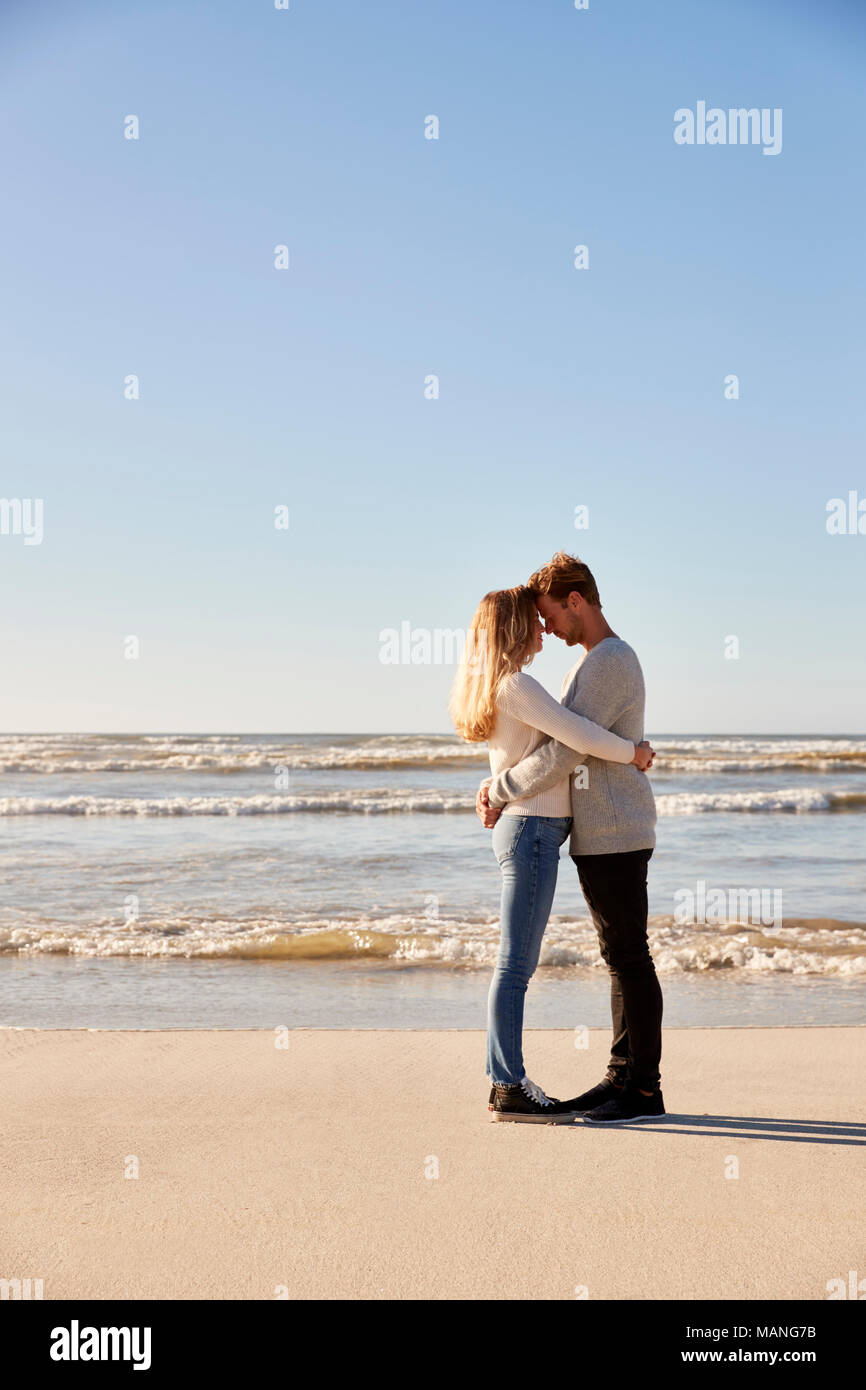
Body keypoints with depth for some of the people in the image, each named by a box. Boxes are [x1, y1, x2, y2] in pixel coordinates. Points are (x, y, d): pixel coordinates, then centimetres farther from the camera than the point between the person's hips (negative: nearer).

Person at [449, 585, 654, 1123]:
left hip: (524, 830, 10)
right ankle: (511, 1089, -2)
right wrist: (633, 752, -5)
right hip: (532, 830, -10)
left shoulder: (498, 685, 16)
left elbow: (555, 744, 25)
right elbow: (578, 734, -21)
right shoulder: (515, 685, -15)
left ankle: (506, 1083, 16)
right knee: (516, 965, -7)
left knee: (517, 964, 11)